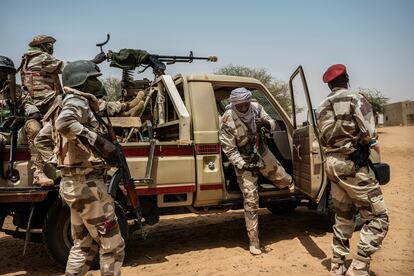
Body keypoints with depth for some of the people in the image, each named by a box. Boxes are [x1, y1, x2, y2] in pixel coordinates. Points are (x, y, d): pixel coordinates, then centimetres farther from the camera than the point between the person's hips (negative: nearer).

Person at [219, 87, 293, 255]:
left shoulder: (256, 108, -12)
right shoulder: (227, 122, -25)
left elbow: (272, 123, -1)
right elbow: (229, 150, -19)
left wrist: (267, 124, -25)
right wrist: (243, 165, -29)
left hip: (261, 152, 5)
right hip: (243, 160, -5)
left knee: (285, 181, 15)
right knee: (251, 200, -4)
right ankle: (254, 242, 8)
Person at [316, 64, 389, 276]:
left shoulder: (322, 107, 13)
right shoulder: (355, 98, -8)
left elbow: (324, 139, 12)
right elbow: (367, 133, -16)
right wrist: (374, 143, 3)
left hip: (332, 163, 7)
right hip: (352, 164, -7)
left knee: (343, 217, 16)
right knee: (378, 217, 0)